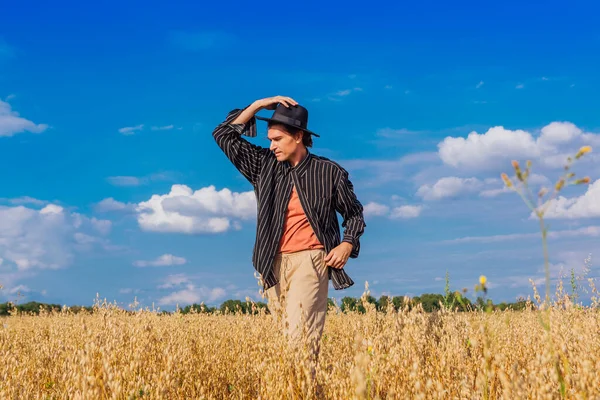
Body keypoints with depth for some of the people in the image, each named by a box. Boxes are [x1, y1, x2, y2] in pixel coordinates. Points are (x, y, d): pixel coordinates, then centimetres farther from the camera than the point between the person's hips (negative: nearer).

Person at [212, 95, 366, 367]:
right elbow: (223, 135, 7)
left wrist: (347, 244, -4)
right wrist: (258, 105, 1)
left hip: (309, 259, -4)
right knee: (285, 334, 5)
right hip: (274, 263, 5)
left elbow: (354, 213, 14)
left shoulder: (330, 172, 2)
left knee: (300, 332, -19)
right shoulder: (265, 166, 8)